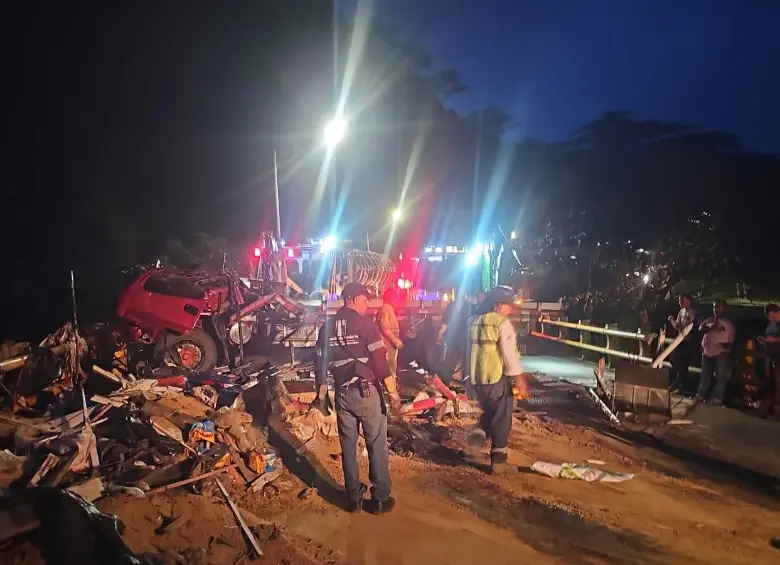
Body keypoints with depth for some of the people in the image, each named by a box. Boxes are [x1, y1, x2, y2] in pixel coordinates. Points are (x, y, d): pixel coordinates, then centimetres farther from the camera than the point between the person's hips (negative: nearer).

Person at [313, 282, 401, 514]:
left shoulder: (327, 326, 6)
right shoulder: (365, 324, -10)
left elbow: (320, 363, 10)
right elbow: (380, 362, -15)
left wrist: (321, 394, 19)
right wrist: (393, 393, -10)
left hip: (342, 393, 5)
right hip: (367, 391, -5)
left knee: (348, 447, 13)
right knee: (376, 445, 7)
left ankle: (354, 498, 22)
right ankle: (380, 499, 13)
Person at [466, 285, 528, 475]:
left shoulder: (474, 321, 11)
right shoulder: (502, 323, -12)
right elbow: (509, 352, -17)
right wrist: (519, 377, -13)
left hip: (477, 377, 7)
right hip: (497, 377, -7)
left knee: (489, 415, 24)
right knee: (501, 419, 3)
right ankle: (498, 461, 6)